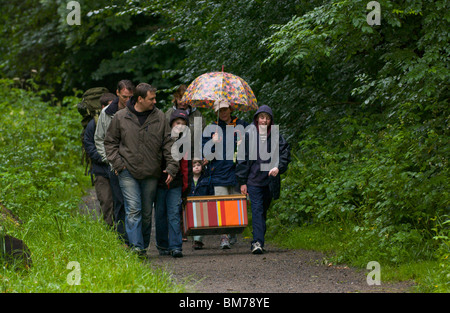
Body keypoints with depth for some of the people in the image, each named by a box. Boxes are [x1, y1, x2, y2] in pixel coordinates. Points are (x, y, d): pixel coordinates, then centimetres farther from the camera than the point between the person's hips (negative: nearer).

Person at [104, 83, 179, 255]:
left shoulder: (160, 118, 5)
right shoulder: (120, 117, 1)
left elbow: (168, 143, 7)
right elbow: (110, 142, 8)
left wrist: (172, 166, -2)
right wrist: (118, 163, -3)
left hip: (151, 174, 2)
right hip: (128, 172, -2)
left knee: (147, 212, 8)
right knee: (133, 209, -12)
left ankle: (144, 245, 19)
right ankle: (135, 246, -16)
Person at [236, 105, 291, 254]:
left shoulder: (276, 136, 5)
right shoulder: (249, 135, -1)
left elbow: (285, 154, 7)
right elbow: (242, 159, 1)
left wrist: (278, 168, -14)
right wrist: (242, 182, -1)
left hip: (270, 180, 3)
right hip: (253, 180, -3)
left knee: (264, 211, 10)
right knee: (257, 210, -13)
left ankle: (257, 241, 21)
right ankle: (258, 242, -21)